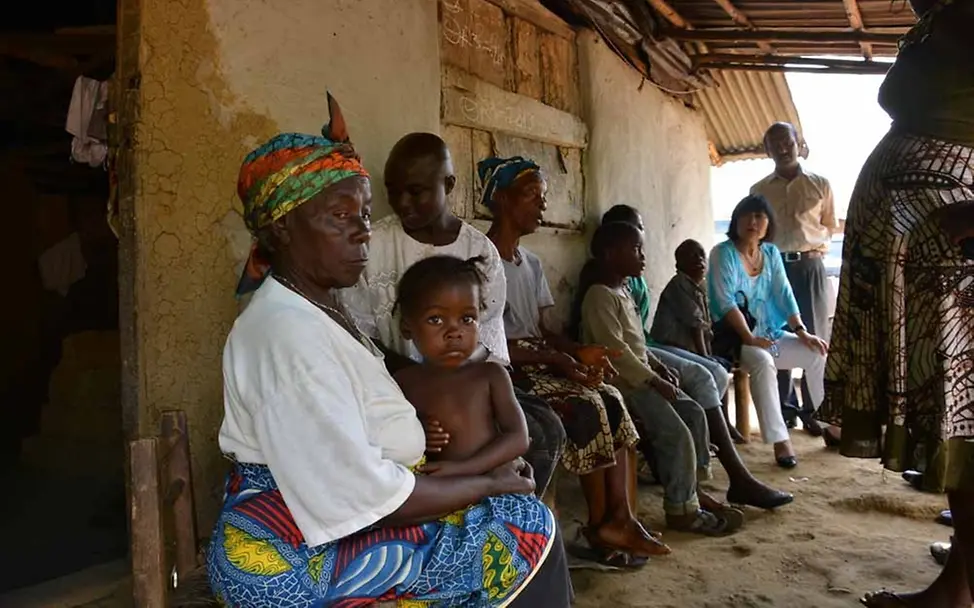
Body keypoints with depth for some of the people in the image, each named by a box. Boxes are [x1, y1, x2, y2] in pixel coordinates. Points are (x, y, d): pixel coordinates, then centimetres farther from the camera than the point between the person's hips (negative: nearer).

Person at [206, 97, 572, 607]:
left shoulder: (316, 310, 8)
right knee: (529, 528, -7)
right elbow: (360, 497, -26)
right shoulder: (289, 331, -23)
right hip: (296, 564, -9)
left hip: (317, 527, 9)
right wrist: (490, 484, -15)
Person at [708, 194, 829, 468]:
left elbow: (784, 294, 5)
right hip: (732, 337, -7)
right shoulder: (723, 253, -9)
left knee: (818, 354, -5)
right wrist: (749, 338, -24)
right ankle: (780, 440, -29)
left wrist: (801, 331, -7)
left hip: (769, 333, 7)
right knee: (763, 362, -33)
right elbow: (726, 302, -18)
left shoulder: (771, 253, 10)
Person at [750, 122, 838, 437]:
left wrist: (813, 246, -1)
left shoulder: (820, 184, 9)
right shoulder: (758, 190, 11)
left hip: (810, 265, -1)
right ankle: (784, 408, 10)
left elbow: (830, 227, 12)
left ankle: (814, 410, 4)